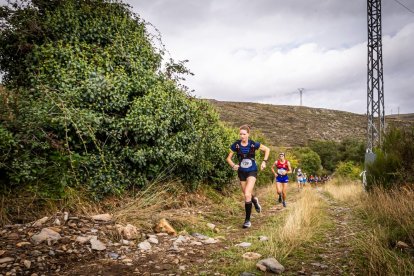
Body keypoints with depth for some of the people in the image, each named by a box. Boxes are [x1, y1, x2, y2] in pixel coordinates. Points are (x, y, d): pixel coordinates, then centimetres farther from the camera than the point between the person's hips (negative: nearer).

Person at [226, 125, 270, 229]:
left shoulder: (253, 144, -13)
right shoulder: (236, 145, -10)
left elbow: (267, 149, 3)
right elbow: (228, 158, 0)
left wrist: (264, 161, -6)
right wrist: (233, 165, -18)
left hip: (252, 171, -3)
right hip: (241, 172, 3)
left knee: (247, 194, -18)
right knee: (247, 195, 16)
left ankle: (247, 220, -5)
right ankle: (255, 200, 54)